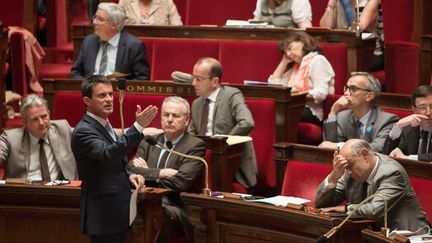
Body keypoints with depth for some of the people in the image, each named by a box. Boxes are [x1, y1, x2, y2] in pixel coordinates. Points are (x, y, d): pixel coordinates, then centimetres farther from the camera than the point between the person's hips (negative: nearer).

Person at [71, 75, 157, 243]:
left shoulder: (104, 125, 13)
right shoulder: (83, 131, -16)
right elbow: (108, 154, -33)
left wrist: (128, 176, 3)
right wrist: (139, 126, -39)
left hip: (117, 211, 9)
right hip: (103, 215, -9)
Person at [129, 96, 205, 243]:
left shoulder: (195, 146, 0)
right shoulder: (148, 143, 16)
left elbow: (182, 181, -13)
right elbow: (131, 171, 2)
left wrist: (147, 175, -1)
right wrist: (161, 173, -10)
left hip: (177, 207, -3)